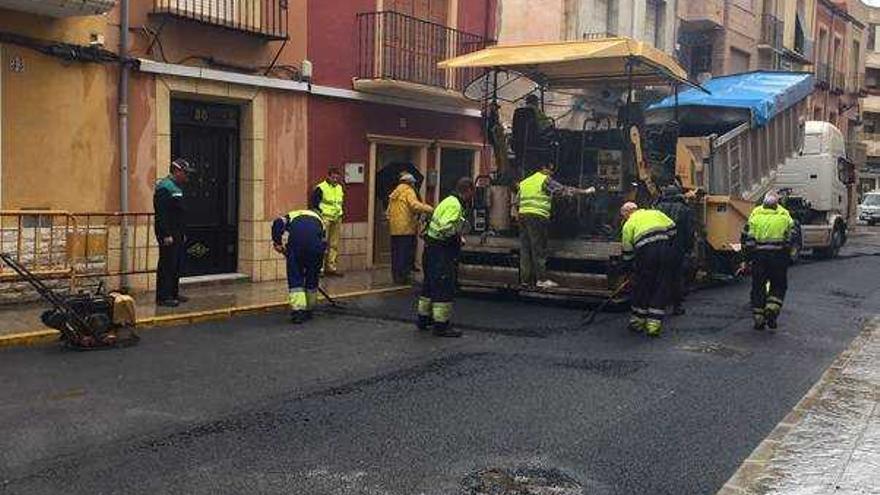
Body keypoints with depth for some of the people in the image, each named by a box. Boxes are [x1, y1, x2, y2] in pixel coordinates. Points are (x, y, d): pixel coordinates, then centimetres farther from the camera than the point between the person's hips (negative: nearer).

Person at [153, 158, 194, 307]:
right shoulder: (164, 188, -14)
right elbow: (161, 214, -20)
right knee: (167, 265, -7)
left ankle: (173, 293, 23)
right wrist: (166, 235, -23)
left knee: (177, 265, 14)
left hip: (178, 235, 10)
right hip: (168, 235, -10)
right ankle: (163, 297, -3)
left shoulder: (177, 187, 17)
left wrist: (183, 233, 20)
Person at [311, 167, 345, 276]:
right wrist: (319, 216, -10)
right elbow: (313, 204, -6)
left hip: (336, 219, 7)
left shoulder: (340, 188, 15)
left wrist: (341, 214, 17)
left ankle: (331, 266, 15)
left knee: (334, 245, 8)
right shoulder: (320, 188, -7)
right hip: (325, 218, -7)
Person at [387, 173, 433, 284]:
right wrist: (430, 209, -21)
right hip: (406, 228, -8)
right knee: (406, 253, -3)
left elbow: (389, 211, 21)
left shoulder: (394, 192, 20)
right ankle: (403, 276, -3)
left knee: (396, 253, 11)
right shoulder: (408, 191, -5)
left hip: (395, 229, 8)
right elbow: (415, 205, -22)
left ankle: (396, 276, 15)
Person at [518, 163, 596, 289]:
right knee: (539, 249, -4)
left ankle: (525, 280, 9)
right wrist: (586, 191, 6)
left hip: (523, 214, 7)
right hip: (537, 216, -7)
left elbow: (517, 201, 19)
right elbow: (564, 189, -1)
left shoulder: (524, 182, 22)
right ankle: (541, 279, -5)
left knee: (525, 249, 8)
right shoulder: (545, 180, 0)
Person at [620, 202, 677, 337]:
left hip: (645, 251, -2)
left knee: (641, 286, 14)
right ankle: (654, 323, 7)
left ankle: (637, 320, 24)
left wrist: (632, 267, 27)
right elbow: (672, 228, 16)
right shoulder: (655, 213, 25)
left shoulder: (628, 224, 17)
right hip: (665, 249, 2)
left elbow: (628, 252, 15)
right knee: (662, 287, 9)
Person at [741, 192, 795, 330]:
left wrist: (748, 256, 10)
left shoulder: (755, 215, 6)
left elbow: (746, 237, 3)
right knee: (779, 285, 13)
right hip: (778, 255, -1)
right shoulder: (785, 215, 5)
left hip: (759, 255, 1)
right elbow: (792, 238, 3)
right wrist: (790, 256, 11)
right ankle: (772, 310, -7)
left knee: (758, 287, 8)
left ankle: (758, 319, 8)